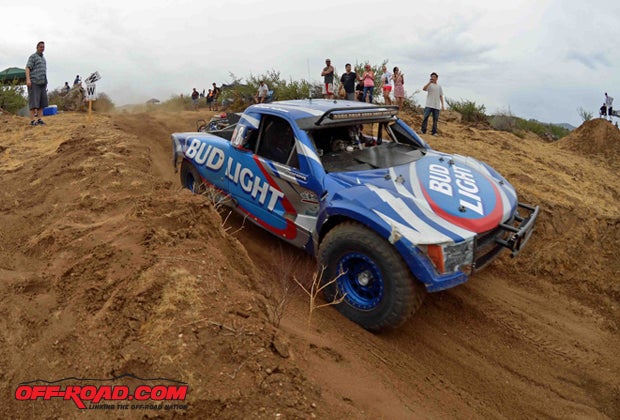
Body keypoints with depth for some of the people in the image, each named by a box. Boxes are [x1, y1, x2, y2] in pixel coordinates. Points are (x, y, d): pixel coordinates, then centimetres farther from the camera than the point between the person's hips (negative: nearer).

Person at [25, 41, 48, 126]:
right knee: (34, 101, -10)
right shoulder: (32, 56, -2)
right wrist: (28, 79, -26)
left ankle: (39, 119, 3)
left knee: (42, 101, 1)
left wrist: (46, 84, 19)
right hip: (34, 82, -7)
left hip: (42, 83, 7)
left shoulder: (43, 58, 21)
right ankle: (32, 120, -10)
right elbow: (27, 68, -12)